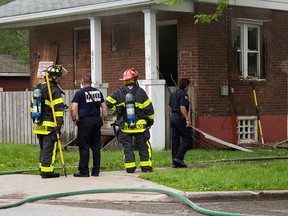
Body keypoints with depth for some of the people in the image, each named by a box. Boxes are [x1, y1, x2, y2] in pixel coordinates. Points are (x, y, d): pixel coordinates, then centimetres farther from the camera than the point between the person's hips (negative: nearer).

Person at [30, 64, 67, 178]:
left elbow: (32, 105, 20)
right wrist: (59, 123, -18)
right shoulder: (54, 90, -13)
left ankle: (42, 168, 22)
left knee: (44, 148, 17)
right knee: (49, 148, -4)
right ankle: (47, 171, -5)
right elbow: (58, 108, -18)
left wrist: (34, 119, 25)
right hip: (50, 125, -8)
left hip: (39, 125, 8)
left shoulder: (38, 88, 14)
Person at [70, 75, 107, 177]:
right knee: (96, 146, 9)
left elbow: (73, 108, -13)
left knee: (84, 147, -1)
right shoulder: (98, 92, 11)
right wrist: (102, 119, 18)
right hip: (97, 120, 5)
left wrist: (74, 119, 0)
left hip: (85, 120, -5)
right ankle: (96, 170, 11)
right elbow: (104, 107, 11)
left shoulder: (80, 93, -5)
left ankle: (84, 171, -1)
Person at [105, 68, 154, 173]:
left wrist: (116, 109, 8)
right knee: (143, 146, 9)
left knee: (127, 147, 6)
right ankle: (146, 166, 9)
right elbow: (149, 108, -2)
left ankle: (130, 167, 2)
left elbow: (108, 102, -6)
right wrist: (150, 121, 12)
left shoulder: (119, 92, -3)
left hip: (124, 127, 0)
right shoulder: (140, 92, -4)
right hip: (139, 125, 0)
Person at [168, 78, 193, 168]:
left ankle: (175, 162, 7)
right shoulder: (184, 94, -11)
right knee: (187, 139, -3)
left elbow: (169, 107, 22)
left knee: (175, 140, 8)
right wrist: (187, 119, -20)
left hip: (173, 118, 9)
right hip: (180, 118, -9)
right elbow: (182, 107, -21)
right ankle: (179, 157, -13)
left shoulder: (173, 94, 16)